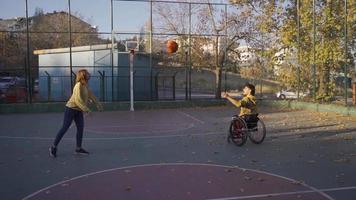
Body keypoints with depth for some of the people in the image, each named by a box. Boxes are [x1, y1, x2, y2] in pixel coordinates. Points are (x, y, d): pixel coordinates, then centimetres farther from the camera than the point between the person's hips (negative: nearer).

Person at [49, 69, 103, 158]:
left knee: (80, 128, 3)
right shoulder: (78, 85, -22)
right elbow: (78, 99, -29)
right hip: (71, 108, -8)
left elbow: (90, 95, 17)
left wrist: (98, 104, 20)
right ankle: (53, 147, 7)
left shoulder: (85, 85, 5)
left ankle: (78, 148, 12)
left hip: (78, 110, 8)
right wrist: (86, 110, -30)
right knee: (65, 128, -4)